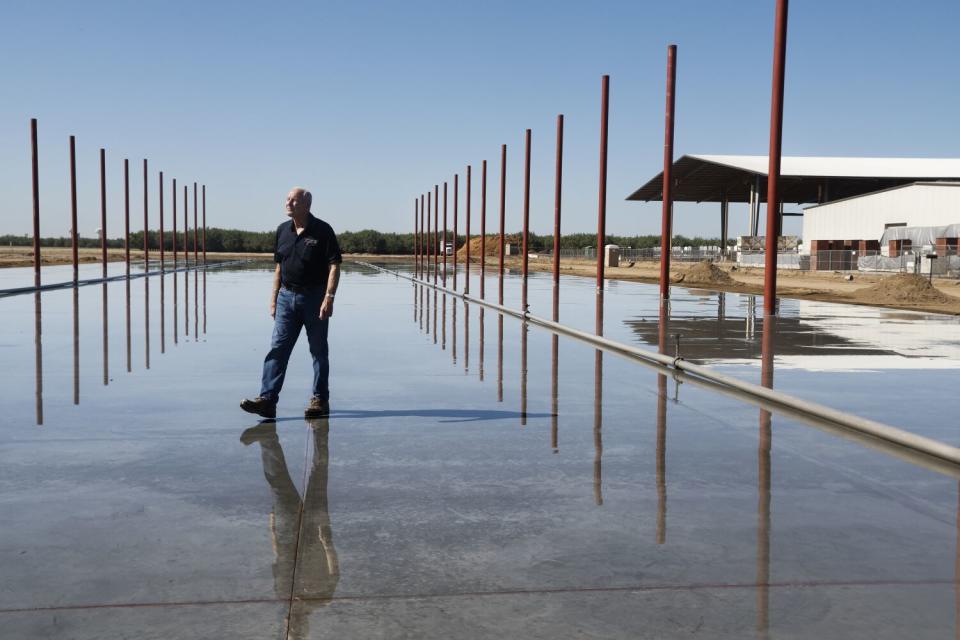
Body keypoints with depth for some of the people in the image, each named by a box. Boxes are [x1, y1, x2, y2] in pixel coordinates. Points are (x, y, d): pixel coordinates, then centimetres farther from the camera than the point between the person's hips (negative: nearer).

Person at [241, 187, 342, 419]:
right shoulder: (282, 230, 10)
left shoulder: (322, 230, -7)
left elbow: (334, 266, -11)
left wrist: (329, 298, -19)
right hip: (287, 297, 5)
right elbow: (279, 267, 16)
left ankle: (320, 400, 14)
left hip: (314, 298, -5)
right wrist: (274, 297, 12)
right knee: (277, 348, -3)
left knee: (319, 351, 5)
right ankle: (267, 399, -5)